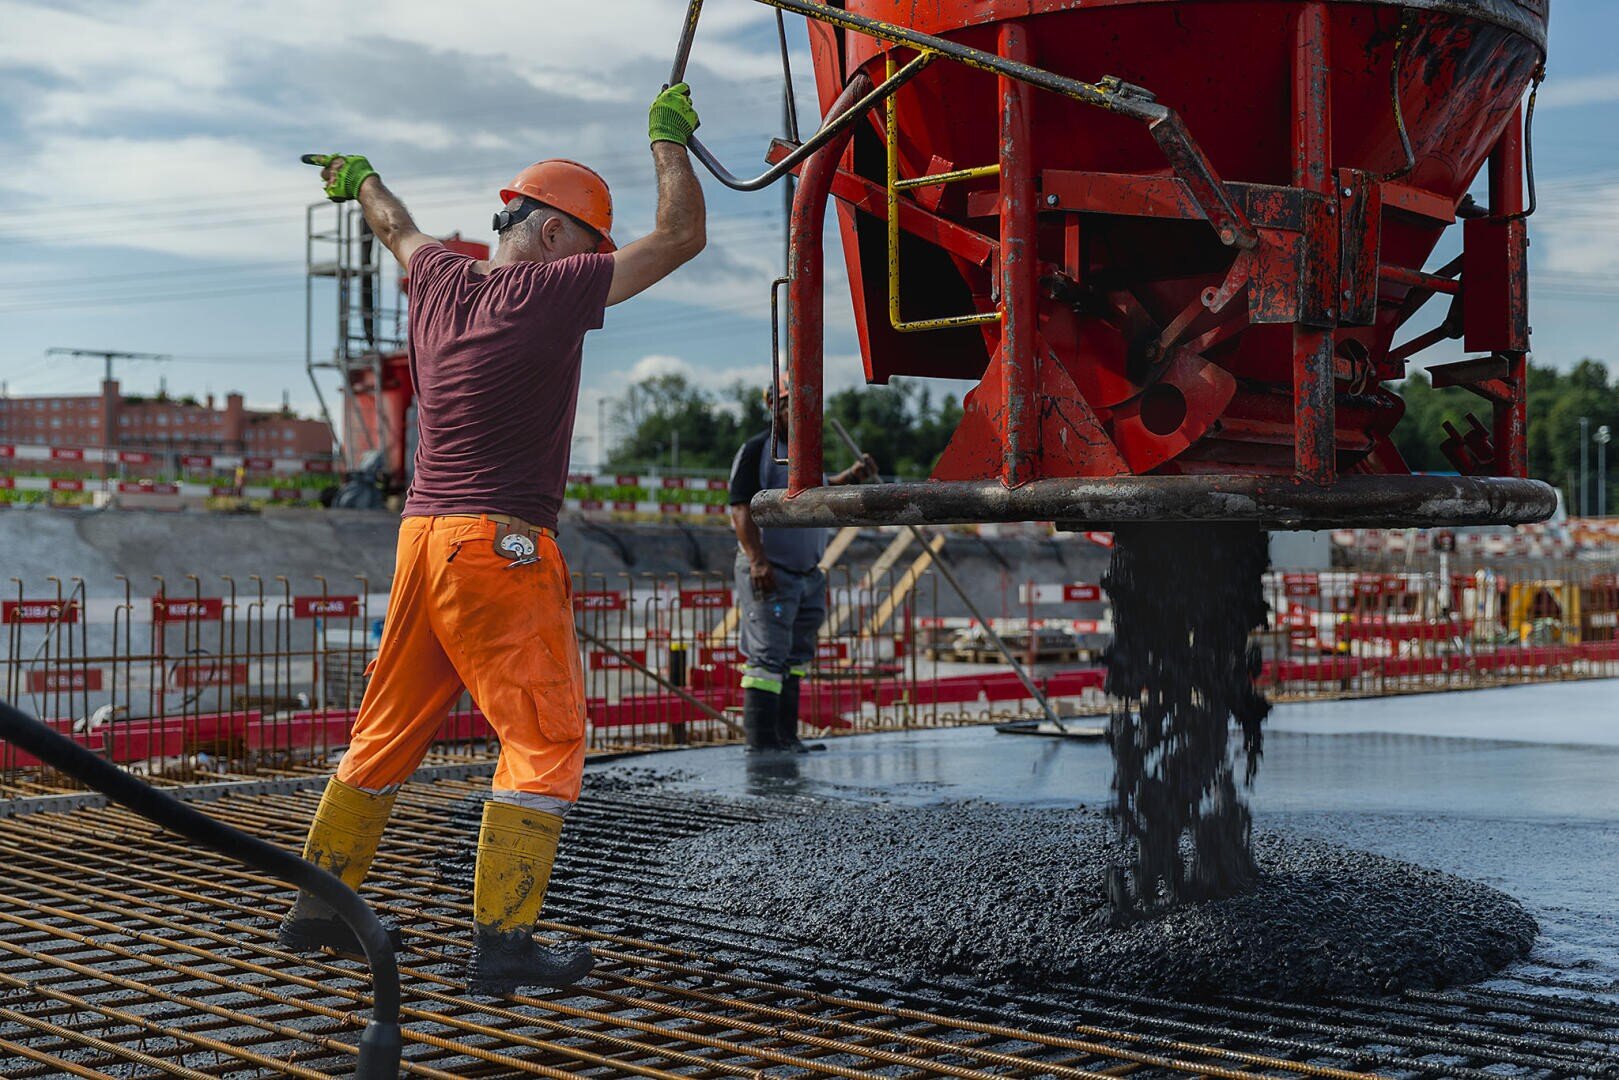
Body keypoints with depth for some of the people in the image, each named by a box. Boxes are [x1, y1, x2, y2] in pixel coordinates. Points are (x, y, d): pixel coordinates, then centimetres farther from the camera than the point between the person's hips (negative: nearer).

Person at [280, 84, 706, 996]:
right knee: (545, 740, -5)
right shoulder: (548, 294, -10)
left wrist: (361, 179, 56)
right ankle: (503, 942, -8)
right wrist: (670, 134, 10)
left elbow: (401, 232, 35)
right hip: (502, 546, -8)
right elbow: (681, 235, -5)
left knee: (390, 731, 17)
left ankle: (318, 907, 26)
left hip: (424, 536, 8)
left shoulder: (442, 283, 11)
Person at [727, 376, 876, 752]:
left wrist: (850, 477, 16)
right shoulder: (756, 450, -8)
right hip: (768, 573, -8)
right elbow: (741, 509, -16)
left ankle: (786, 738, 20)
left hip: (807, 573, 9)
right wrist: (757, 560, -26)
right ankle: (761, 742, -12)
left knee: (795, 658, 13)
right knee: (767, 658, -12)